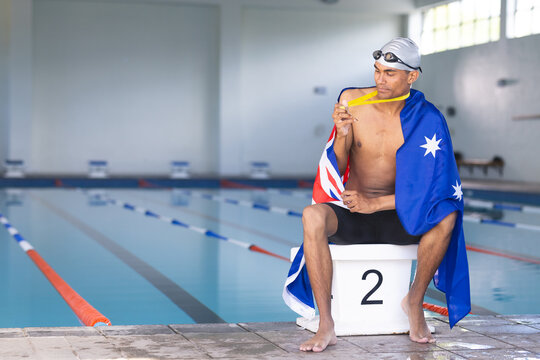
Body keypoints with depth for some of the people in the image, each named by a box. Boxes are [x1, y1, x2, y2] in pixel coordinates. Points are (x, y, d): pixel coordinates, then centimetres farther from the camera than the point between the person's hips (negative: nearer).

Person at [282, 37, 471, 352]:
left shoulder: (426, 119, -7)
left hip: (396, 218, 0)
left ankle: (415, 301, -7)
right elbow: (336, 170, -1)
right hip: (349, 214, 0)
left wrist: (374, 204, -18)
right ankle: (326, 325, -30)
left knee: (447, 217, -30)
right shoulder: (352, 101, -3)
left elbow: (429, 187, -10)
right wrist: (342, 134, -22)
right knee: (312, 216, -34)